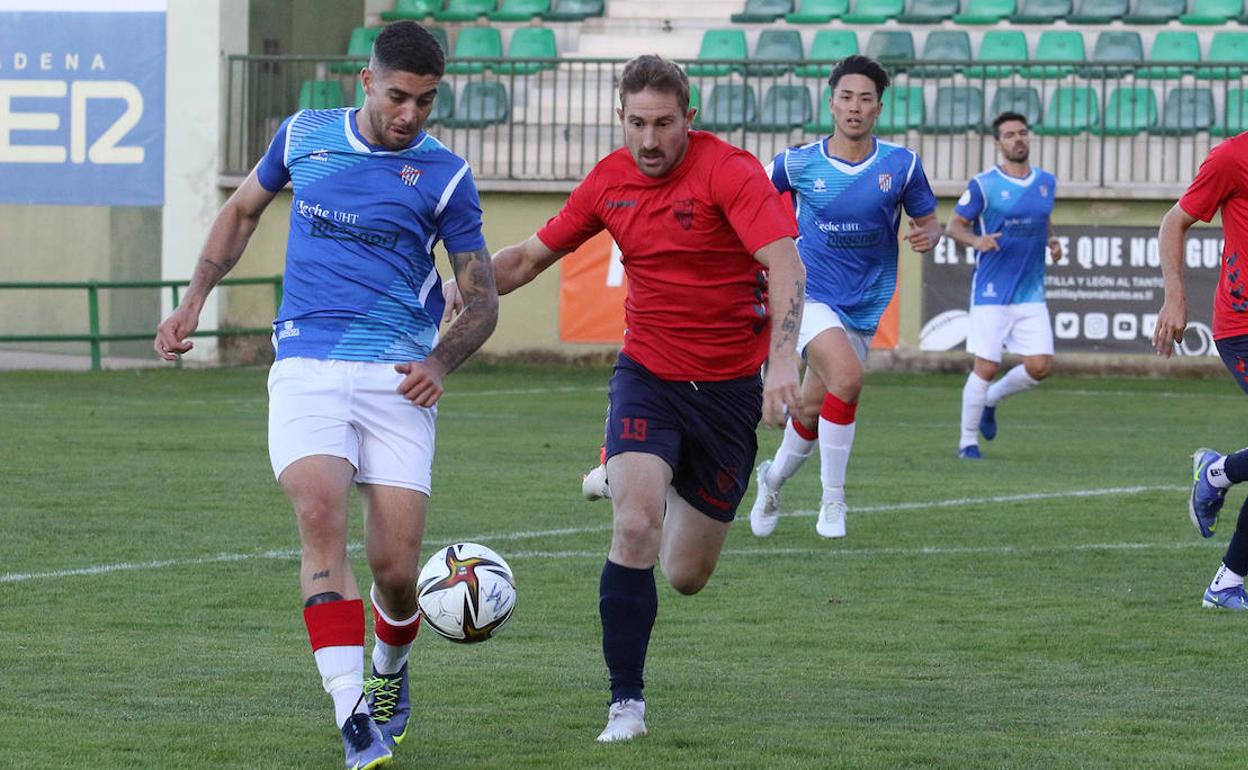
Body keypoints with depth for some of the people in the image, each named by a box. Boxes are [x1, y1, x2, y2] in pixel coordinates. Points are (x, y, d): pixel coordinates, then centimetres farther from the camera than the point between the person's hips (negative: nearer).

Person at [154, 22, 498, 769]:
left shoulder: (445, 174, 1)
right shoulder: (303, 135, 7)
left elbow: (483, 297, 5)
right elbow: (243, 209, 26)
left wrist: (440, 363, -13)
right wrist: (193, 302, 19)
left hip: (396, 376, -1)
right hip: (306, 366, 1)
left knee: (396, 569, -5)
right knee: (320, 514, -25)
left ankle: (390, 673, 32)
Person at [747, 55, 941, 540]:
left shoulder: (901, 165, -3)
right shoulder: (798, 163, -5)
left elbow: (929, 222, 7)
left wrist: (928, 235, -15)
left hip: (864, 308, 3)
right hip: (810, 295, -3)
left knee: (813, 411, 8)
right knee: (847, 377, -27)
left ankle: (773, 480, 39)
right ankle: (832, 499, -15)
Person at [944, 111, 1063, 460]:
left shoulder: (1047, 182, 8)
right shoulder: (983, 185, -7)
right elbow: (954, 225, -1)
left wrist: (1051, 241, 4)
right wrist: (976, 240, -21)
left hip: (1031, 294, 5)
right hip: (992, 292, -5)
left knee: (1040, 366, -4)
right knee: (986, 367, -6)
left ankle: (990, 400, 25)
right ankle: (967, 441, 10)